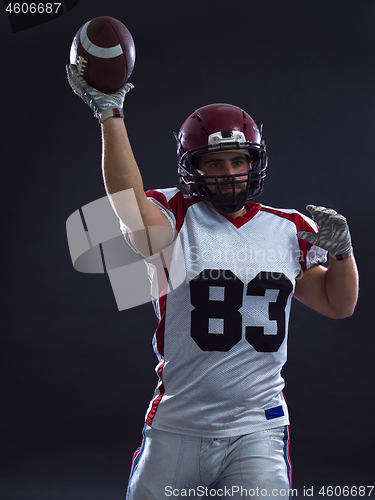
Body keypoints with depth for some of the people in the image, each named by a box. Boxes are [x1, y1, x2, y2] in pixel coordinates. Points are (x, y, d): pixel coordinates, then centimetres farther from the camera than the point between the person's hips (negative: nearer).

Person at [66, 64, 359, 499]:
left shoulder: (289, 230, 10)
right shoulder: (175, 222, -2)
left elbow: (339, 304, 17)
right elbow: (129, 203, -24)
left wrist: (341, 251, -1)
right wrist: (109, 112, -26)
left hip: (258, 430, 1)